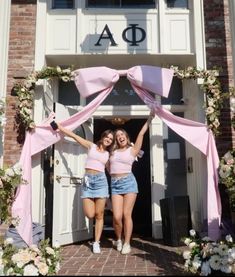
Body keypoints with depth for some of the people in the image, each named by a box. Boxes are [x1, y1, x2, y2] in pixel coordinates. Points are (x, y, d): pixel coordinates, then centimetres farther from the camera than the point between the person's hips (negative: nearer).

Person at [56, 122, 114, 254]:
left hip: (101, 180, 1)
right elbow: (74, 135, 6)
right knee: (90, 214, -8)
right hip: (88, 180, -1)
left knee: (99, 214, -1)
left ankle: (96, 242, 10)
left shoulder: (108, 154, 15)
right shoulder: (91, 146, 10)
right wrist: (59, 126, 2)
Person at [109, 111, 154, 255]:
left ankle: (127, 243, 10)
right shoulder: (113, 152, 16)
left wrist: (150, 118, 1)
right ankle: (119, 239, 20)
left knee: (127, 215, -3)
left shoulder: (133, 149, 7)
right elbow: (108, 167, 27)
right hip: (115, 184, 3)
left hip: (128, 182, -2)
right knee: (116, 217, -5)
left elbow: (141, 133, 1)